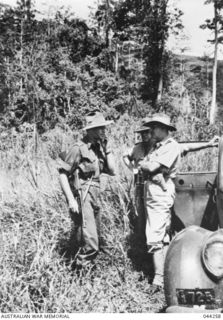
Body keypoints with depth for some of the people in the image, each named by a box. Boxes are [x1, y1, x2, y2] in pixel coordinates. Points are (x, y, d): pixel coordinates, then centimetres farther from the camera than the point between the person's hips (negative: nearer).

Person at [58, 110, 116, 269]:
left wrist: (107, 149, 0)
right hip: (81, 197, -9)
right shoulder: (79, 148, -12)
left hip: (94, 198, 9)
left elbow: (112, 171, 8)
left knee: (96, 241, 18)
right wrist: (71, 199, -19)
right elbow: (62, 173, -13)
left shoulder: (98, 147, 11)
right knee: (90, 244, -13)